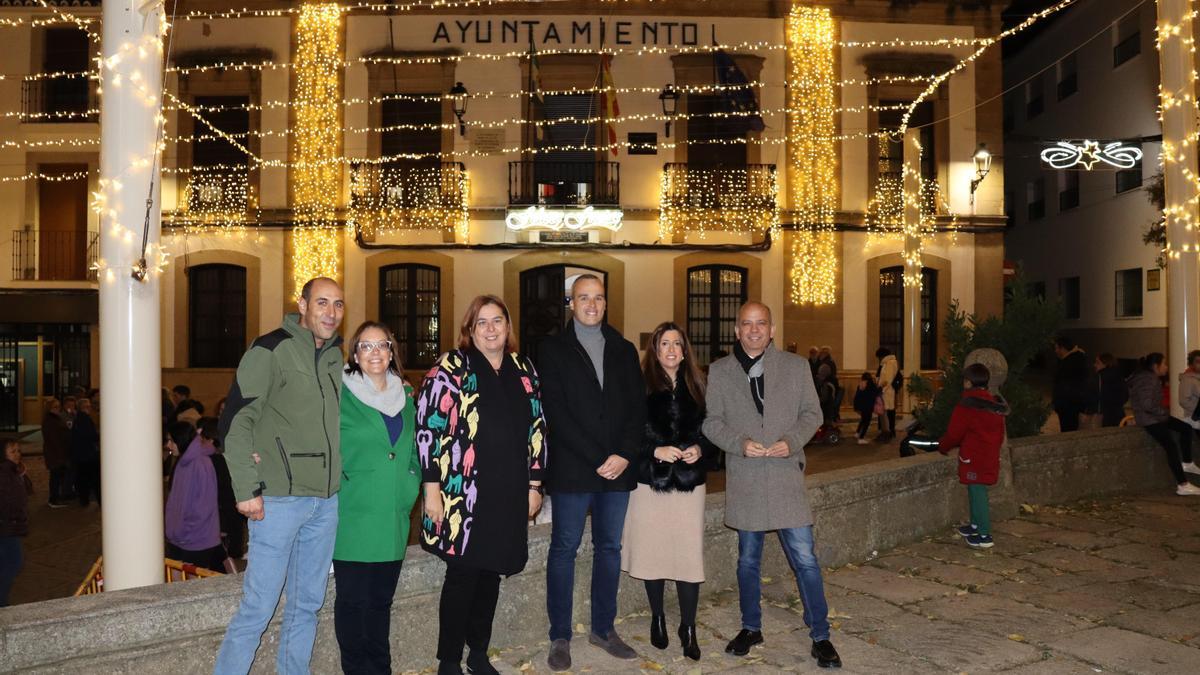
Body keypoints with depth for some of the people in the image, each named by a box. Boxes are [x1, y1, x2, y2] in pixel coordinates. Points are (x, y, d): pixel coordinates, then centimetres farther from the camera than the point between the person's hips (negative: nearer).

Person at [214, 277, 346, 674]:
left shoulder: (338, 356, 11)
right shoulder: (272, 349, -8)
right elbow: (235, 420, -10)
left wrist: (340, 477, 12)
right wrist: (247, 488, -13)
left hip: (327, 500, 6)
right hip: (280, 497, -6)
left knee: (307, 605, 15)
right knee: (258, 607, -1)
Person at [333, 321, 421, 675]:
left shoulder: (405, 395, 11)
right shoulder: (339, 394, -5)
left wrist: (411, 486, 9)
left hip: (394, 517, 5)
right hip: (354, 516, -4)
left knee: (382, 599, 14)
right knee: (353, 599, 3)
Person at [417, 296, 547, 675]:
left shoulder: (524, 371, 10)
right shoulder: (451, 367, -5)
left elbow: (537, 430, 13)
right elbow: (429, 427, -9)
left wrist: (534, 485, 10)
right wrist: (432, 488, -13)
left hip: (509, 496, 5)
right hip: (462, 495, -4)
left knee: (491, 573, 14)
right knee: (462, 576, 3)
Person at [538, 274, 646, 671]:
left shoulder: (624, 350, 13)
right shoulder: (554, 349, 0)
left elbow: (637, 408, 7)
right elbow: (556, 412, -8)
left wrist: (624, 455, -9)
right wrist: (598, 459, -13)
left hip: (618, 467, 4)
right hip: (572, 470, -4)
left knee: (609, 548, 11)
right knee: (564, 549, 4)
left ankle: (603, 629, 24)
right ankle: (560, 637, 14)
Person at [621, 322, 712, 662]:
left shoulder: (696, 386, 7)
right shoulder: (640, 385, -3)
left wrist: (700, 449, -8)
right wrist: (655, 451, -17)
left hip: (689, 482, 2)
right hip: (650, 482, -2)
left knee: (689, 555, -1)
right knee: (654, 553, 8)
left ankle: (688, 627, 14)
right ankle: (657, 618, 30)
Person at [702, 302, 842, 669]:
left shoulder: (796, 366, 4)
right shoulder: (719, 371, 4)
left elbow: (812, 413, 6)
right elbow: (711, 421, 3)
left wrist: (792, 441, -12)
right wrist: (740, 443, -14)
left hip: (787, 476, -1)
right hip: (744, 480, 1)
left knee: (805, 559, -1)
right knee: (748, 560, 13)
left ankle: (820, 636, 14)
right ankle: (751, 628, 31)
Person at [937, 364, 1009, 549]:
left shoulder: (966, 406, -16)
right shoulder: (995, 404, 9)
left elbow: (954, 433, -10)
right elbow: (1000, 434, 16)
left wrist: (942, 446, 6)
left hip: (974, 458, -8)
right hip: (991, 456, 8)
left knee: (977, 493, -4)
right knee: (977, 491, 19)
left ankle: (984, 535, -3)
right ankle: (976, 526, 31)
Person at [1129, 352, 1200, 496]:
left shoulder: (1151, 378, 12)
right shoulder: (1148, 380, -21)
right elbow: (1147, 405, -28)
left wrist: (1164, 412, 8)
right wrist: (1164, 412, -14)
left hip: (1155, 416, 11)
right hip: (1149, 419, -11)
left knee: (1186, 428, 15)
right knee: (1171, 447, -15)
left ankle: (1187, 464, 25)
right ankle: (1183, 486, -15)